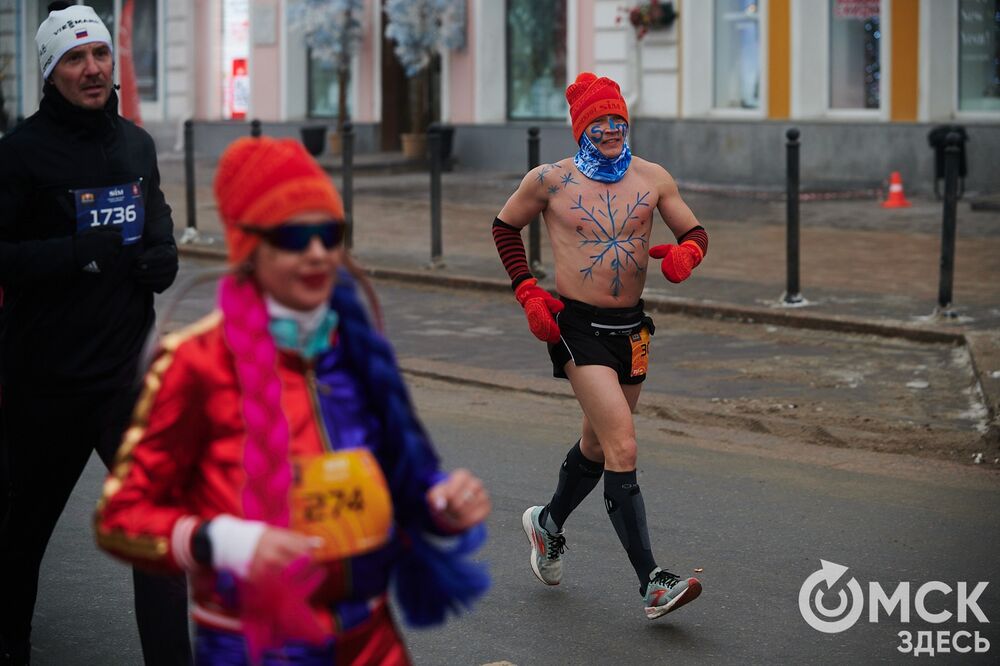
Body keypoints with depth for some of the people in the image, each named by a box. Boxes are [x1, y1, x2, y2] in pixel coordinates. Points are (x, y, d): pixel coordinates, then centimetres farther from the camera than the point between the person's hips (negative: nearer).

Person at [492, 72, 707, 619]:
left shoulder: (652, 178, 3)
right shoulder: (550, 180, -4)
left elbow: (694, 231, 12)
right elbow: (504, 226, 10)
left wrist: (684, 254, -13)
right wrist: (527, 293, 0)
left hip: (631, 327, 5)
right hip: (577, 326, -5)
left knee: (598, 444, 21)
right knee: (623, 449, -17)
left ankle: (548, 523, 50)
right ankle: (652, 584, -17)